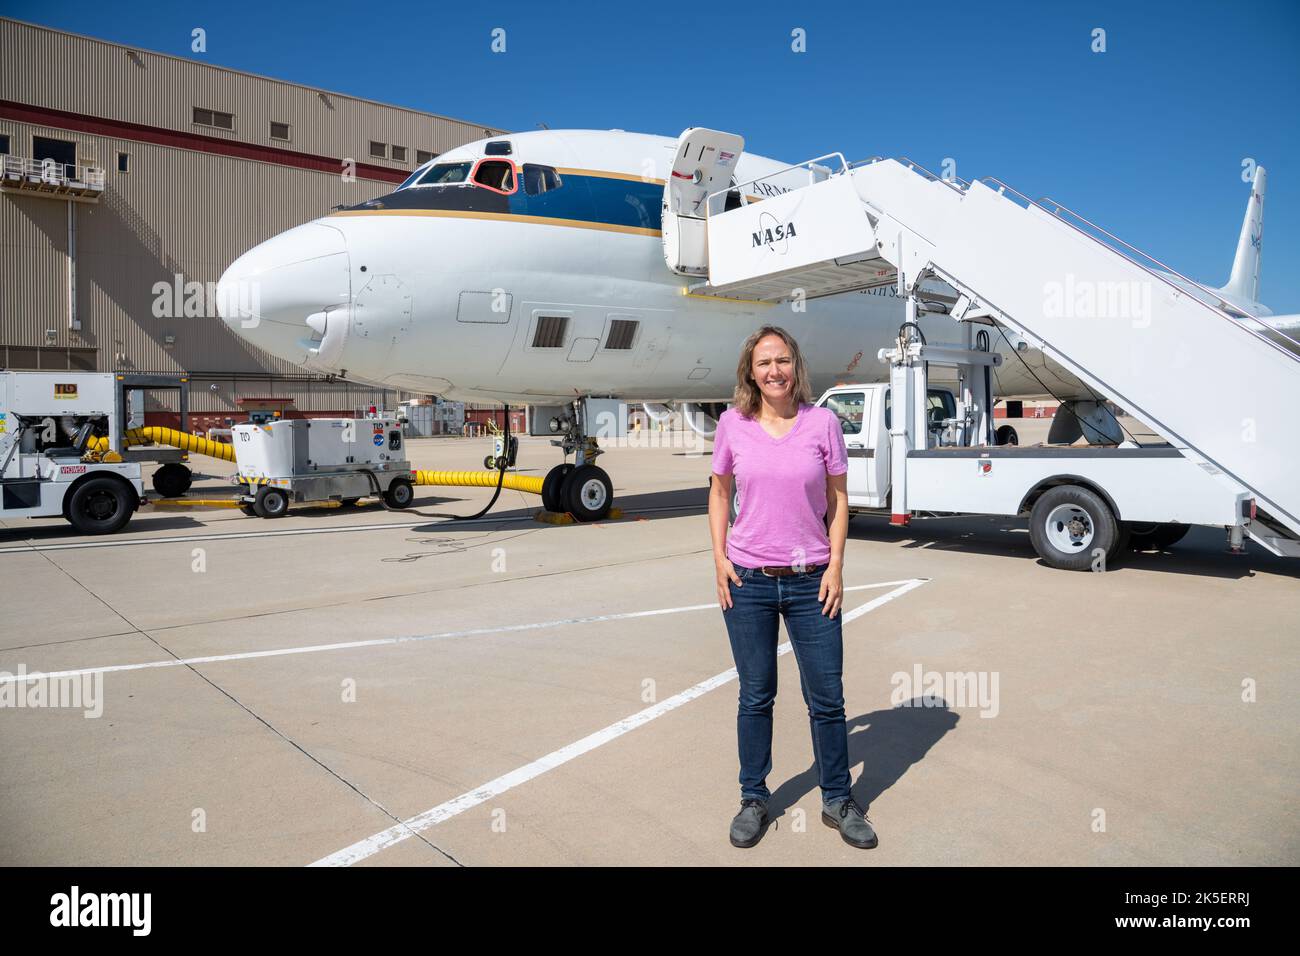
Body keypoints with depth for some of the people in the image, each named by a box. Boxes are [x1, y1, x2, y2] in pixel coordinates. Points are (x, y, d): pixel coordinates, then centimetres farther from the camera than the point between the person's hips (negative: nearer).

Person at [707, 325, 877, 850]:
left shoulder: (822, 422, -2)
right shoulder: (733, 423, 0)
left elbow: (838, 499, 3)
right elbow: (719, 492, 10)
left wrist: (835, 566, -4)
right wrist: (720, 558, 0)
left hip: (811, 582, 0)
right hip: (748, 581, 0)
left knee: (827, 698, 8)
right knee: (755, 697, 11)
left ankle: (838, 801, 27)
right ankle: (753, 799, 29)